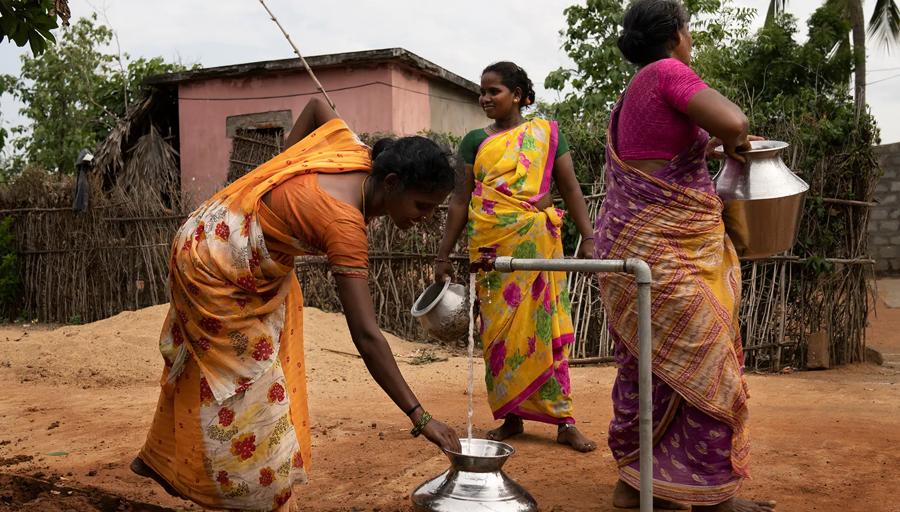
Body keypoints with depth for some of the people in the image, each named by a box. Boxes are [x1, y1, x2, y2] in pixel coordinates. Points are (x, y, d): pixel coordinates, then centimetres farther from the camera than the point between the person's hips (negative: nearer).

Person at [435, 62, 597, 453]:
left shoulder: (546, 132, 7)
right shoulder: (475, 141, 10)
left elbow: (570, 188, 6)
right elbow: (460, 200, 9)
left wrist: (588, 238, -2)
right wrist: (444, 255, 6)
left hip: (538, 243, -1)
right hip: (491, 245, 2)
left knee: (545, 327, -2)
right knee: (499, 331, 3)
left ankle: (564, 421, 6)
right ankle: (510, 418, 16)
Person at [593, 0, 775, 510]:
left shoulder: (630, 96, 18)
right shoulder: (667, 72, -10)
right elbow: (733, 122, -23)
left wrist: (706, 148, 27)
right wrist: (734, 141, -2)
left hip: (634, 244, 9)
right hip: (666, 252, -9)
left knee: (645, 365, 14)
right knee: (707, 368, -1)